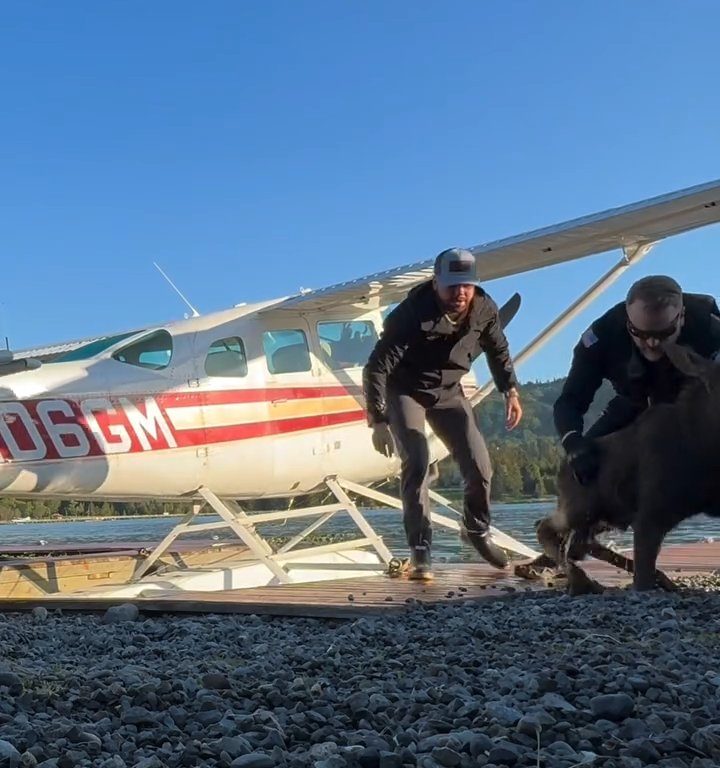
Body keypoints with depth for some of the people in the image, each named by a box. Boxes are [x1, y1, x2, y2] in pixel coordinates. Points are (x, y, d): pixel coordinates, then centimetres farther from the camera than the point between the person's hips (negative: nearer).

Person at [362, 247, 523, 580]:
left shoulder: (484, 309, -16)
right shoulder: (412, 312, -31)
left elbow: (498, 350, 7)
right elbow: (376, 367, -29)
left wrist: (511, 391, 0)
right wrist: (378, 422, -32)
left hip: (448, 391, 4)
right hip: (405, 390, -4)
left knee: (479, 465, -2)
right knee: (417, 461, -21)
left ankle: (477, 530, 26)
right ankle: (420, 550, -10)